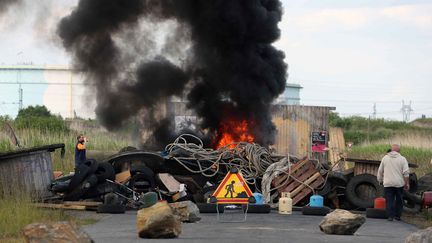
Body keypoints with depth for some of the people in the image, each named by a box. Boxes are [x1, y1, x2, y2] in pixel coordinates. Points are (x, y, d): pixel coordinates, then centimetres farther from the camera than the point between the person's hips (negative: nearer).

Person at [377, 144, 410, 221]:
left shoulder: (385, 158, 5)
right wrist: (407, 183, -1)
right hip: (399, 184, -1)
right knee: (399, 200, 10)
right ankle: (397, 216, 12)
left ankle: (390, 216, -5)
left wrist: (380, 180, 24)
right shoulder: (402, 159, -2)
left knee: (389, 200, 2)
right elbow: (406, 173, -7)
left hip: (388, 184, 1)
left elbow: (380, 171, 11)